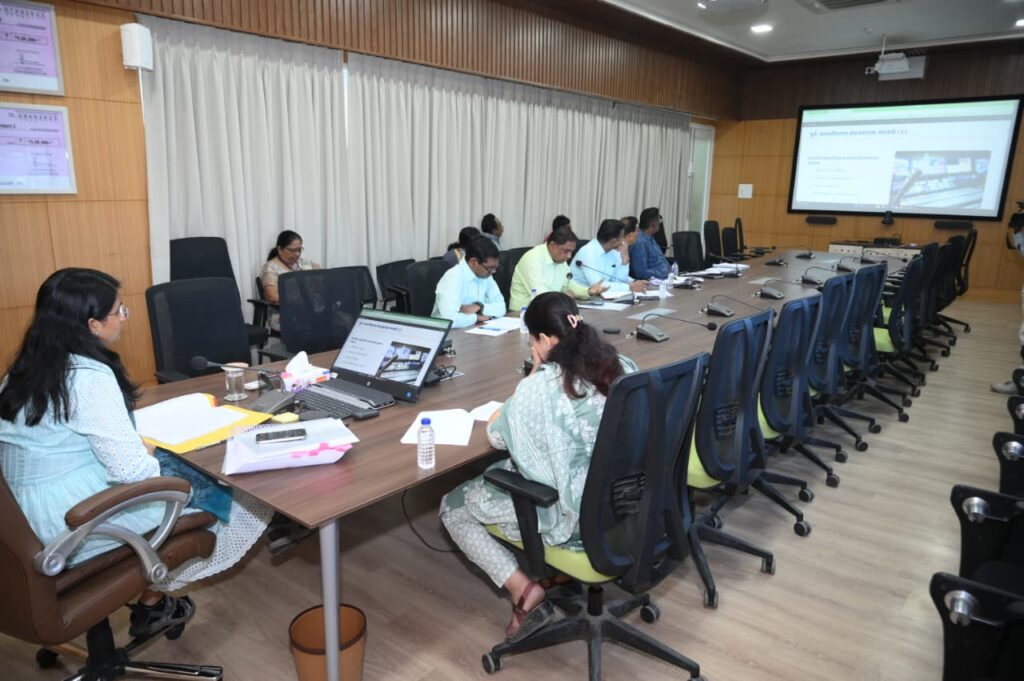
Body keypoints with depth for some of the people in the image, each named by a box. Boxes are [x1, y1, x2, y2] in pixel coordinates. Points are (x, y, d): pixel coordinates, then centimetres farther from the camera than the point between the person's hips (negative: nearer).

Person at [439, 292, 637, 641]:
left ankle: (524, 591, 2)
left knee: (452, 507, 11)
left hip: (570, 511, -7)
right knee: (505, 470, 30)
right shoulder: (624, 367, -5)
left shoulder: (540, 387, -24)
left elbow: (496, 437, -6)